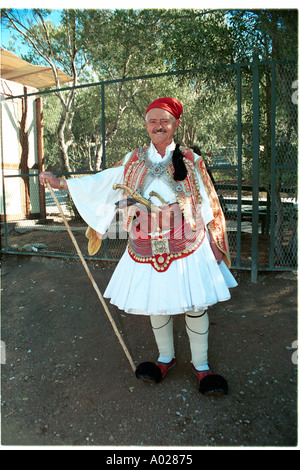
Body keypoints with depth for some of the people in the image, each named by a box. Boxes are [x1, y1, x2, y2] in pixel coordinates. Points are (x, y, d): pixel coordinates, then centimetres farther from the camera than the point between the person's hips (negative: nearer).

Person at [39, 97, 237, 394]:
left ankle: (201, 365, 25)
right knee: (156, 304, 13)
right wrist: (60, 183, 15)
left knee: (195, 306, 4)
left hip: (187, 248, -2)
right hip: (147, 251, 2)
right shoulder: (133, 161, 8)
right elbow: (102, 182, 15)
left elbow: (207, 205, 5)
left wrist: (216, 244, 4)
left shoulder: (191, 161, 2)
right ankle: (166, 358, 36)